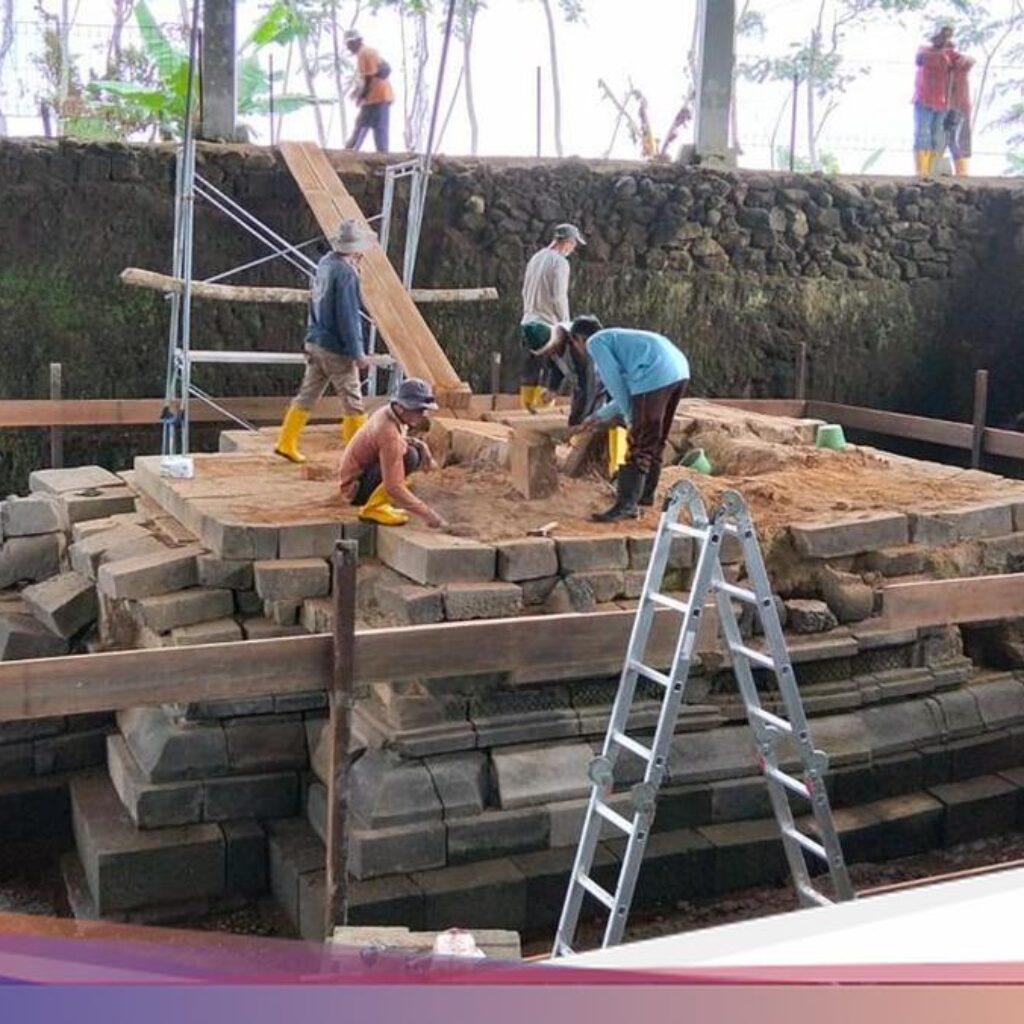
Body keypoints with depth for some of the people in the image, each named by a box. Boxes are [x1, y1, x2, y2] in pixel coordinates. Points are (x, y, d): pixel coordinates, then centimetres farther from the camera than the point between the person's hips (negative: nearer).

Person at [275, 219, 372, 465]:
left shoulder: (326, 263, 5)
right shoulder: (345, 273, -20)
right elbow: (347, 317, -20)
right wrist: (358, 353, -17)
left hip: (315, 343, 8)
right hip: (336, 349, -8)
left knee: (306, 396, 14)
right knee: (353, 402, 3)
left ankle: (286, 443, 18)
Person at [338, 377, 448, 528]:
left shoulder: (388, 412, -3)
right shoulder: (388, 432, -28)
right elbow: (394, 487, -32)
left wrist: (421, 446, -4)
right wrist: (426, 514, -29)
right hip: (355, 488, -10)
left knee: (419, 450, 8)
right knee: (409, 457, -27)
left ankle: (376, 504, 9)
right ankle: (373, 508, -14)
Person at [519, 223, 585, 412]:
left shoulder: (535, 258, 13)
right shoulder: (559, 262, -11)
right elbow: (559, 296, -15)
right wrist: (565, 323, -6)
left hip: (527, 322, 8)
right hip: (547, 325, -8)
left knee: (529, 368, 10)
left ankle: (526, 405, 13)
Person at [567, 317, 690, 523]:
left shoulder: (595, 342, 9)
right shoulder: (617, 338, 33)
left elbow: (615, 381, -2)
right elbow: (627, 389, 33)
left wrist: (630, 416, 6)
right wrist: (598, 417, 38)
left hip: (656, 375, -9)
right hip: (680, 370, 9)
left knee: (639, 443, -6)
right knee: (656, 438, 21)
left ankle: (626, 505, -5)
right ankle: (646, 492, 33)